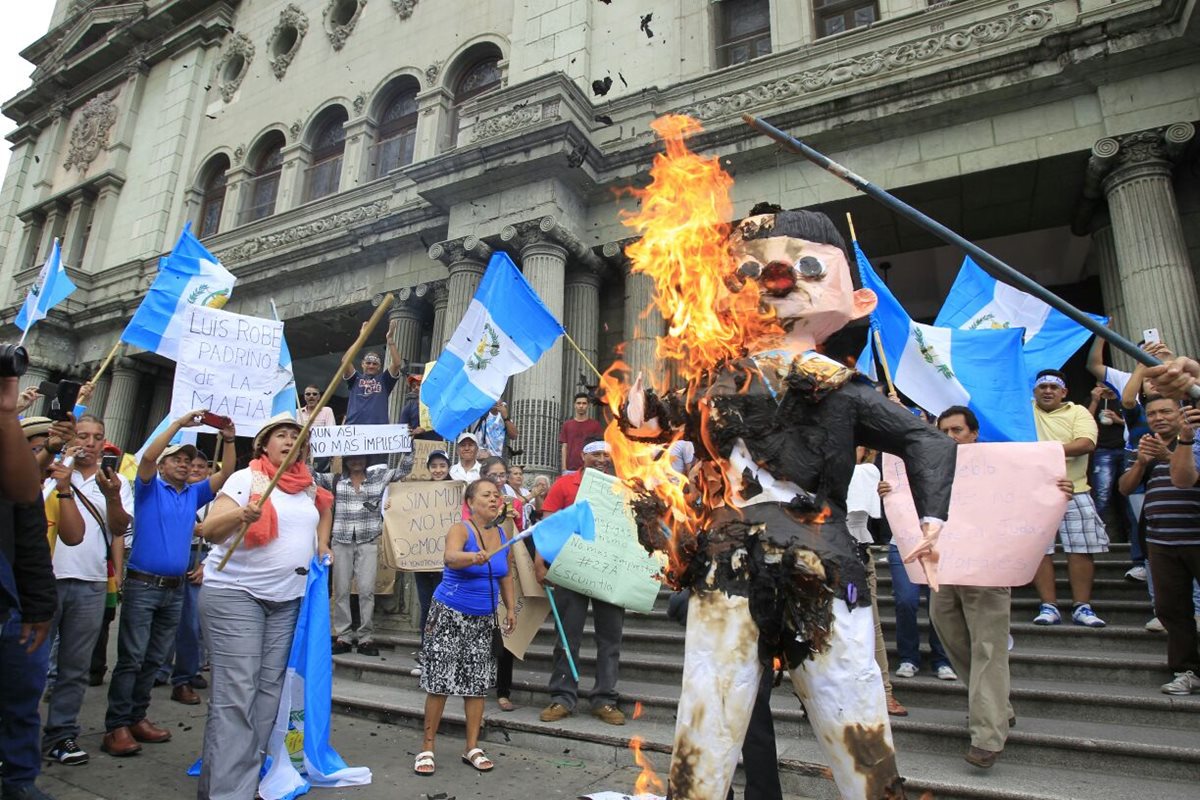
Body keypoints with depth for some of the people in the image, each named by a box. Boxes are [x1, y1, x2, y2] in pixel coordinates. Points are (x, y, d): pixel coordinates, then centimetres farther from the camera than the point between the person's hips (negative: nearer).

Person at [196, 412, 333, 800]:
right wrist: (241, 514, -34)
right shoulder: (245, 478, -7)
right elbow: (210, 530, -14)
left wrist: (322, 543, 16)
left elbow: (325, 506, 30)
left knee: (269, 690, 8)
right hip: (234, 594, -6)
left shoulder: (308, 485, 8)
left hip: (287, 599, 6)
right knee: (235, 694, -8)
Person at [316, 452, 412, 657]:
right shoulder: (335, 480, 8)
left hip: (368, 542, -1)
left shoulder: (378, 477, 7)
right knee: (341, 590, 5)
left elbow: (404, 470, 6)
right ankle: (343, 637, 15)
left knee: (367, 590, -4)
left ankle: (366, 638, 5)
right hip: (341, 542, 1)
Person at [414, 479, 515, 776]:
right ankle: (427, 747, 14)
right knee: (440, 680, -2)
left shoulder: (502, 536, 3)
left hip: (483, 619, 5)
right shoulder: (460, 529, -15)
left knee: (478, 682, 8)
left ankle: (472, 747, 20)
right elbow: (451, 558, -36)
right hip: (449, 615, -5)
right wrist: (474, 557, -56)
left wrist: (510, 608, 12)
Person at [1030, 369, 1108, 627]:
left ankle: (1082, 607, 10)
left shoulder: (1078, 412, 4)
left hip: (1074, 492, 0)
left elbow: (1086, 443, -12)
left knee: (1081, 548, 1)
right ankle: (1049, 606, 4)